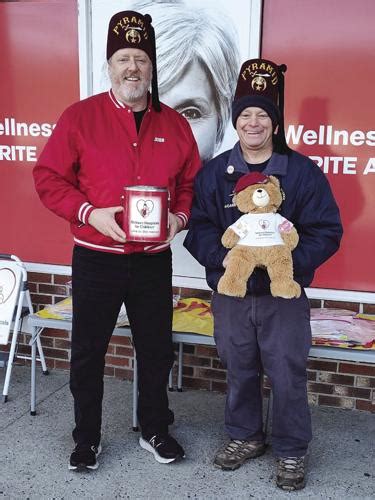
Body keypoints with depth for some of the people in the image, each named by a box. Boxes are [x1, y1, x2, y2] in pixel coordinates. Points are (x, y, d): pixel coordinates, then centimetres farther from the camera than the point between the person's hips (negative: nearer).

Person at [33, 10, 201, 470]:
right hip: (96, 259, -2)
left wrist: (180, 216, -8)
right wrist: (89, 213, -18)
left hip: (154, 260, 3)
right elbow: (48, 177, -4)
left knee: (156, 350, 14)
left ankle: (154, 430, 35)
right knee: (87, 352, 9)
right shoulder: (80, 116, -4)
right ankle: (86, 439, 30)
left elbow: (192, 183, 11)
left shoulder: (174, 124, 5)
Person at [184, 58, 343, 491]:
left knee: (287, 376, 6)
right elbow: (197, 227, 0)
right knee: (239, 371, 17)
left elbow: (326, 231, -7)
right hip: (230, 293, 3)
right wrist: (221, 256, -19)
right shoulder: (213, 173, 2)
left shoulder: (302, 172, -6)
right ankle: (245, 436, 39)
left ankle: (291, 451, 29)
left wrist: (289, 260, -22)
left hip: (283, 295, -2)